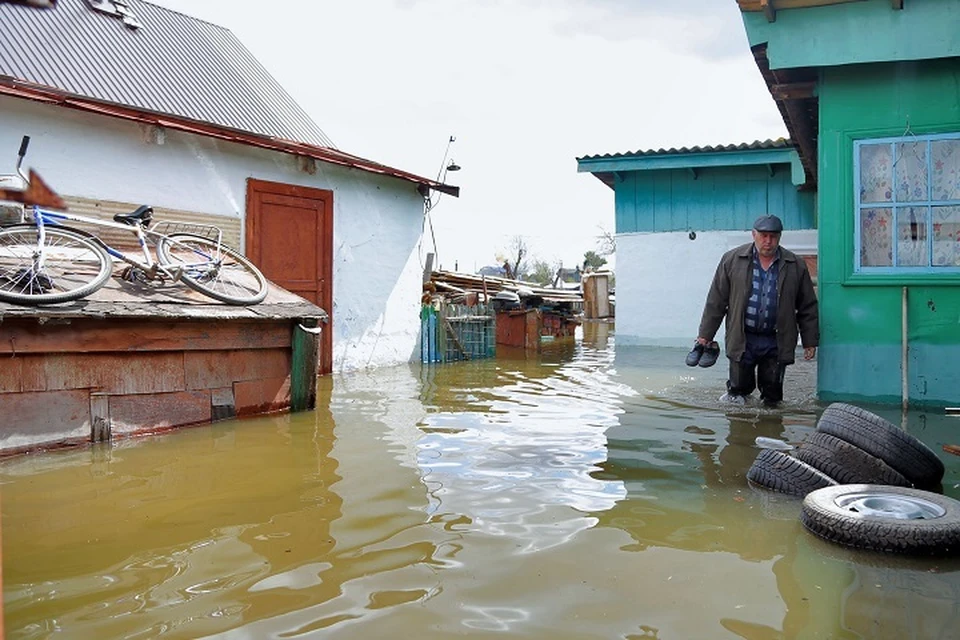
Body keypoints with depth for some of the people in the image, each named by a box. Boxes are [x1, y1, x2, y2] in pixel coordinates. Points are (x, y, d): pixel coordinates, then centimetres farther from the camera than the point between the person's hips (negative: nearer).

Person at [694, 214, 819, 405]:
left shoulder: (796, 266, 3)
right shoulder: (732, 260, 1)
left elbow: (808, 307, 8)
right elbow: (716, 301, 2)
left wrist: (810, 342, 6)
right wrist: (705, 334, 1)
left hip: (776, 342, 1)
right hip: (742, 339, -1)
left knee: (772, 392, 8)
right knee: (739, 385, 9)